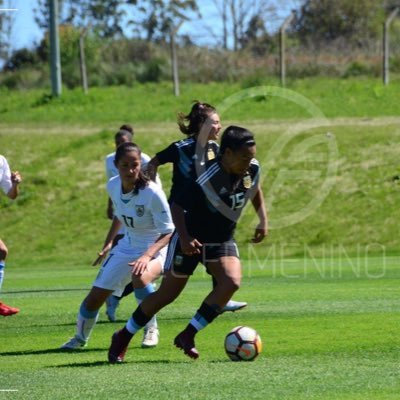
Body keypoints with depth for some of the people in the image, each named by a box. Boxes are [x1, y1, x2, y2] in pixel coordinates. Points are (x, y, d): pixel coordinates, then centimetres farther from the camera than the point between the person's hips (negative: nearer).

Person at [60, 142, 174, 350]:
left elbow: (167, 232, -22)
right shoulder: (113, 186, -7)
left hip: (155, 248, -6)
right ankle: (80, 337, 34)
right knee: (95, 297, 5)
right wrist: (108, 243, 14)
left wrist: (147, 256, -36)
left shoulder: (152, 193, -27)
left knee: (140, 278, -40)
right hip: (127, 246, 6)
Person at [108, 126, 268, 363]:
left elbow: (255, 189, 14)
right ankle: (123, 338, 21)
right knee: (167, 294, 1)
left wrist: (263, 219, 3)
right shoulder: (209, 178, -29)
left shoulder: (252, 169, -10)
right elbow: (177, 207, -23)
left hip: (223, 241, 5)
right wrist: (184, 237, -37)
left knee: (232, 282, -23)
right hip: (192, 239, -5)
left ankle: (188, 335, -10)